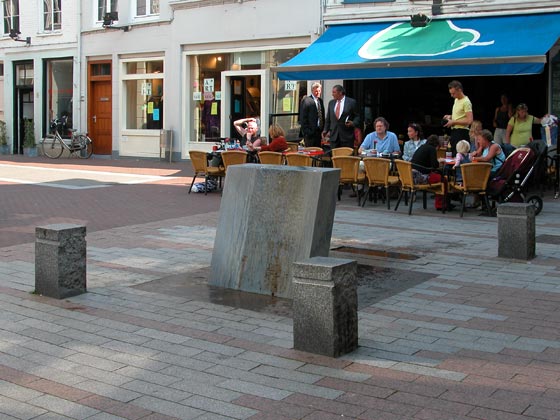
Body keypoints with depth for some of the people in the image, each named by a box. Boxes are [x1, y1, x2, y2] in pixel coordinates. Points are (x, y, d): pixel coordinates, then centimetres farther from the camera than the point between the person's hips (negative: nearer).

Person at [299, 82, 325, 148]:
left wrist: (322, 128, 13)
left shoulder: (320, 101, 15)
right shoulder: (306, 100, -8)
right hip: (310, 131, -7)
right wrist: (306, 131, -15)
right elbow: (303, 117, -11)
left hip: (319, 130, 8)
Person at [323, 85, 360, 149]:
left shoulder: (351, 102, -1)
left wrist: (353, 123, -16)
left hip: (347, 136, -4)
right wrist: (326, 130, 9)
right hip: (334, 135, 4)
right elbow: (328, 118, 17)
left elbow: (357, 116, 2)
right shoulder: (331, 103, 12)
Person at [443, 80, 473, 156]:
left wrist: (453, 122, -17)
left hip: (461, 132, -10)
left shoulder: (466, 102, -15)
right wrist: (450, 116, 10)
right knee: (453, 153, 12)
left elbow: (469, 120, -22)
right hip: (454, 131, 10)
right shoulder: (456, 100, 15)